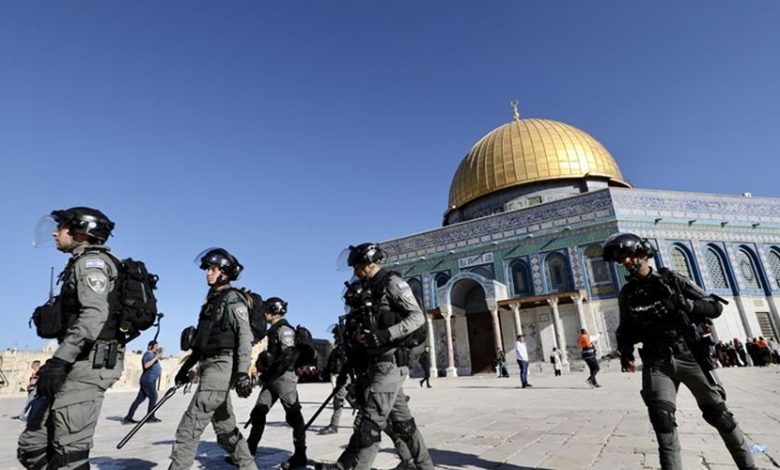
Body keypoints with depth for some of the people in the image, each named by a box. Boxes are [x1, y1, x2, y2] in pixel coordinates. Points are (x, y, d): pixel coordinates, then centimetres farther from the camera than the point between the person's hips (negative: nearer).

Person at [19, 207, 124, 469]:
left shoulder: (92, 261, -8)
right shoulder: (82, 264, 24)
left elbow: (96, 314, -23)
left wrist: (60, 359, -28)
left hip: (89, 363, -10)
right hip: (79, 363, 10)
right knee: (32, 447, 13)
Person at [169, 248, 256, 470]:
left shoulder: (233, 300, -7)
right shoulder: (211, 300, 19)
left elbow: (244, 337, -16)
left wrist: (243, 373, -24)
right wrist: (186, 366, 23)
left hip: (222, 366, -9)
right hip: (209, 366, 9)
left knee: (190, 425, -9)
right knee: (225, 427, 13)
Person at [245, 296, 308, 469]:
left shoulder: (284, 329, -11)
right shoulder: (273, 330, 19)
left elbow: (289, 356, -22)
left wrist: (270, 374, -20)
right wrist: (265, 374, 17)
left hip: (284, 377, -10)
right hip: (272, 379, 10)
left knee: (293, 415, -3)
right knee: (258, 413, 10)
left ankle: (300, 455, 4)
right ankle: (249, 450, 21)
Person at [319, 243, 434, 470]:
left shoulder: (392, 282, -6)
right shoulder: (368, 290, 19)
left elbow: (417, 316, -15)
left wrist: (385, 335, -25)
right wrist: (349, 365, 12)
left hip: (390, 361, -9)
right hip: (374, 363, 9)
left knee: (370, 420, -8)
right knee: (401, 419, 14)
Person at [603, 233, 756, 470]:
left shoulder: (672, 279, -3)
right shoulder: (627, 294, 4)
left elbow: (715, 307, -3)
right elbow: (626, 329, 14)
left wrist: (684, 304, -21)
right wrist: (626, 354, -1)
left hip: (689, 355, -1)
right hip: (657, 362, 2)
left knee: (717, 412, 7)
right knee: (662, 418, -8)